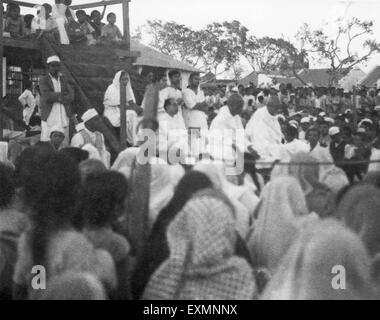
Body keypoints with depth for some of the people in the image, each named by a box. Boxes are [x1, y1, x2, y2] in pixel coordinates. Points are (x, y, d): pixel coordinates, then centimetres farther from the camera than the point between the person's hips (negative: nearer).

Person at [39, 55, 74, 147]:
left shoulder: (63, 79, 16)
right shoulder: (44, 80, 3)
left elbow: (71, 96, 3)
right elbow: (47, 96, -14)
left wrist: (55, 97, -10)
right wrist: (61, 94, -5)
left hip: (63, 118, 4)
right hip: (49, 117, -4)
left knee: (64, 144, 2)